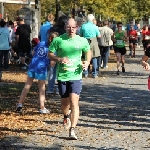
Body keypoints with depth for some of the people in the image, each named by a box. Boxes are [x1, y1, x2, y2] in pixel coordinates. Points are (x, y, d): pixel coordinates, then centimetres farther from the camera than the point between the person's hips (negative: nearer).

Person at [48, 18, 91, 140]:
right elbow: (50, 54, 2)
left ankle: (72, 130, -16)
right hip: (62, 76, 1)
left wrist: (87, 62, -1)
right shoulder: (58, 40, -4)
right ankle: (66, 116, 52)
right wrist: (59, 59, -17)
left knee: (74, 103, -14)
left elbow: (88, 51, 17)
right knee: (65, 102, 17)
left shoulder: (82, 41, 0)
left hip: (76, 76, -1)